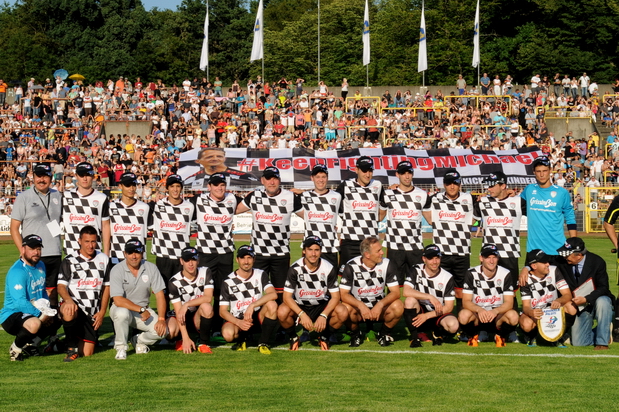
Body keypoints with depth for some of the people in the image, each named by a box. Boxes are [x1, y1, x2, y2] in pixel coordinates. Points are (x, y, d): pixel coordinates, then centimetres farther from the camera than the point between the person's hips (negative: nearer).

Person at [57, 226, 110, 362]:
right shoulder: (69, 261, 1)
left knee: (87, 353, -3)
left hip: (93, 314, 3)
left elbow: (106, 287, 14)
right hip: (73, 305, -3)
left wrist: (102, 312, 4)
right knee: (68, 311, -42)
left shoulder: (103, 259, 11)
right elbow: (61, 286, -7)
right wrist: (69, 300, -30)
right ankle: (72, 348, -21)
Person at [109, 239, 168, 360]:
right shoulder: (117, 270, -14)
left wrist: (161, 319, -18)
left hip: (144, 311, 3)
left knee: (162, 330, -22)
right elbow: (118, 300, -22)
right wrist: (141, 310, -26)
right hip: (123, 308, -3)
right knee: (122, 313, -39)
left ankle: (139, 341, 11)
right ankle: (120, 347, -13)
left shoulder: (151, 268, -4)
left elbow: (160, 295, -6)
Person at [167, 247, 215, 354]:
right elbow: (179, 312, -17)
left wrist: (187, 304, -28)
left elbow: (208, 298, -18)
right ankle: (180, 341, 6)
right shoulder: (174, 282, -12)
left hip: (199, 318, 1)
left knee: (207, 307, -33)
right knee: (170, 330, -34)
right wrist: (185, 338, -26)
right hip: (184, 318, -1)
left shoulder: (205, 272, -5)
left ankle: (203, 343, -14)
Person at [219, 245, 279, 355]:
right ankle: (242, 338, 4)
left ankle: (263, 343, -14)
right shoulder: (228, 282, -5)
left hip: (258, 316, 1)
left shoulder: (261, 275, -2)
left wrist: (252, 305, -32)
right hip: (237, 319, -1)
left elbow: (273, 294, -20)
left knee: (272, 305, -30)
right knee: (228, 333, -35)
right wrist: (239, 322, -25)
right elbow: (222, 311, -7)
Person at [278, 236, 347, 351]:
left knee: (342, 313, -28)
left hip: (322, 305, 1)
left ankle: (324, 337, 3)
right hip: (299, 306, -1)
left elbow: (335, 296, -11)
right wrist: (302, 314, -31)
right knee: (282, 312, -34)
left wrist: (323, 316, -27)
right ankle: (293, 338, 0)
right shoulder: (295, 269, -15)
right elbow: (287, 297, -17)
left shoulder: (329, 268, -12)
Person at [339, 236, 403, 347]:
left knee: (398, 306, -28)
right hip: (358, 306, -1)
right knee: (346, 308, -35)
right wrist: (361, 306, -34)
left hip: (379, 308, 2)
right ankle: (355, 334, -3)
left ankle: (384, 334, 0)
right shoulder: (351, 266, -13)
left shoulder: (387, 264, -8)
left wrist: (380, 305, -30)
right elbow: (343, 294, -17)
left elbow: (395, 292, -12)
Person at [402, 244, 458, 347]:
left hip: (438, 314, 0)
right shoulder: (417, 271, -7)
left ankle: (437, 333, 6)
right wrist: (430, 297, -29)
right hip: (420, 311, 0)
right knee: (410, 300, -32)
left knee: (453, 325, -31)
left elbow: (448, 307, -9)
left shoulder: (447, 278, -7)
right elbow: (406, 291, -23)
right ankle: (414, 337, -16)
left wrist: (426, 316, -18)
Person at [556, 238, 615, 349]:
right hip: (581, 308, 3)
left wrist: (585, 299, -31)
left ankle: (602, 342, -23)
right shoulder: (563, 264, -8)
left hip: (598, 300, -3)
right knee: (577, 343, -11)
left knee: (602, 302, -40)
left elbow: (603, 288, -17)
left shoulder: (597, 262, -16)